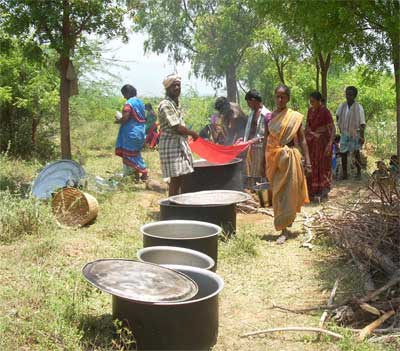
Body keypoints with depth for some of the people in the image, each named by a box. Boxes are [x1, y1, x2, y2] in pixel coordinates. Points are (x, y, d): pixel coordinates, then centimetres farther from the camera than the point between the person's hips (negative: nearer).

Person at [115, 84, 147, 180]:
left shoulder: (129, 103, -15)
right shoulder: (140, 102, 11)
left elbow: (125, 118, -22)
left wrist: (117, 121, -3)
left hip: (132, 132, -8)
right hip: (140, 131, 8)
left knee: (130, 154, 1)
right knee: (136, 153, 16)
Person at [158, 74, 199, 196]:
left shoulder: (176, 103, 15)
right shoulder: (165, 105, -15)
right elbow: (177, 128, -20)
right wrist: (193, 133, -7)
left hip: (180, 143, 9)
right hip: (170, 145, -9)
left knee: (179, 178, 10)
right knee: (175, 178, -9)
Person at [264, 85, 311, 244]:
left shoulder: (295, 117, -3)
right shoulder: (269, 117, 6)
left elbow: (302, 139, -1)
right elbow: (266, 139, 9)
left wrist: (307, 160, -7)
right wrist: (263, 161, 9)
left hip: (289, 157, -3)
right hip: (273, 158, 3)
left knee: (287, 193, -3)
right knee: (277, 193, 8)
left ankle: (284, 229, 0)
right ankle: (284, 227, 22)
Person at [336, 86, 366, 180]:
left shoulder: (359, 108, -13)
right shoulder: (342, 106, -2)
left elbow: (362, 124, -13)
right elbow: (338, 116, 20)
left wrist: (362, 137, -17)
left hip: (355, 134, -3)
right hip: (344, 133, 3)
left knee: (356, 153, 4)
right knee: (343, 153, 3)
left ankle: (359, 173, 15)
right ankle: (344, 173, 10)